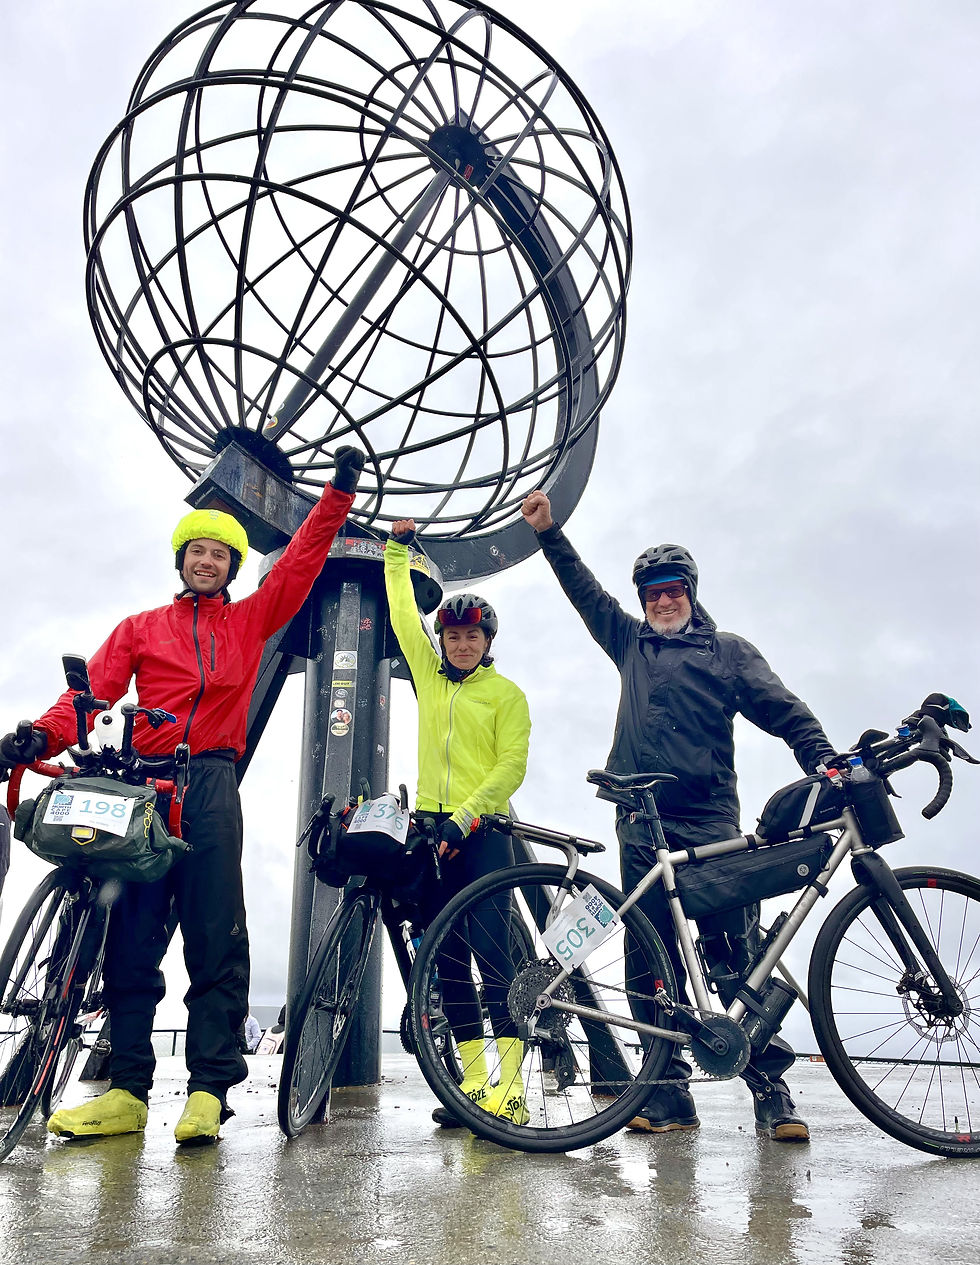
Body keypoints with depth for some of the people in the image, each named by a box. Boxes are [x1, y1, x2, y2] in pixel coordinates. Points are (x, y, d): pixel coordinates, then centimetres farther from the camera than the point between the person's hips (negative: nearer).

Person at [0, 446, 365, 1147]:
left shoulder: (249, 621, 21)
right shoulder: (141, 628, 21)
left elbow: (302, 563, 14)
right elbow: (94, 689, 7)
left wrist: (339, 493, 8)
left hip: (212, 784, -1)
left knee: (216, 939, -6)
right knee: (132, 936, -1)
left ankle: (209, 1089, -3)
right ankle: (128, 1090, 5)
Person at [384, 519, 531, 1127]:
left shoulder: (507, 694, 2)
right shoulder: (430, 676, 15)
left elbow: (512, 766, -7)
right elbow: (404, 613, 23)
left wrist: (463, 820, -16)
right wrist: (398, 551, 26)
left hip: (482, 832, -5)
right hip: (431, 831, 5)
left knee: (491, 947, -12)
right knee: (448, 956, 4)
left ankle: (509, 1085, -10)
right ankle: (475, 1079, 11)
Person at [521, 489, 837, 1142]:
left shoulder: (726, 649, 11)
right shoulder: (632, 643, 21)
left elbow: (786, 711, 4)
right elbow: (586, 591, 25)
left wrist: (824, 763, -10)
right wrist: (550, 533, 22)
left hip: (710, 824, -3)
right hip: (642, 828, 4)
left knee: (736, 953, -7)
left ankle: (772, 1088, 2)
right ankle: (670, 1091, 10)